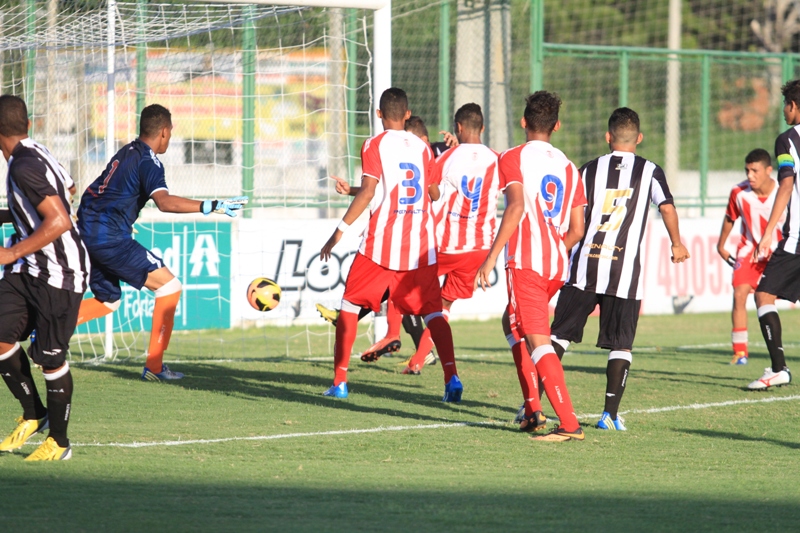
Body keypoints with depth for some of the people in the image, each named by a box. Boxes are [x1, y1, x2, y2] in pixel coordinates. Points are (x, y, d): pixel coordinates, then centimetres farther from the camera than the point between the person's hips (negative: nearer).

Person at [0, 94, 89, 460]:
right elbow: (65, 194, 23)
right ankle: (33, 415, 16)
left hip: (60, 273, -9)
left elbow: (59, 222, -30)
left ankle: (58, 441, 14)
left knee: (51, 358, 0)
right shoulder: (37, 153, 6)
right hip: (30, 269, 9)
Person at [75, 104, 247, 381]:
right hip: (110, 238, -9)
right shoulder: (148, 162, -12)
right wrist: (212, 207, -34)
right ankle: (154, 366, -5)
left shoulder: (127, 152, 15)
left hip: (88, 232, 9)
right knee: (169, 286, -3)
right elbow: (164, 202, -30)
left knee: (108, 301, 24)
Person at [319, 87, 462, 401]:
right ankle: (451, 378, -14)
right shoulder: (422, 147, 11)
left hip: (382, 240, -3)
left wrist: (340, 231, -10)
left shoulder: (375, 146, -3)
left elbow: (368, 191, -13)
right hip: (421, 245, 3)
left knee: (350, 304, 10)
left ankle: (340, 380, 6)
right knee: (432, 310, 5)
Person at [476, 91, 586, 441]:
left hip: (526, 261, -7)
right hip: (557, 265, 7)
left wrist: (491, 257, -18)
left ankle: (569, 424, -20)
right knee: (515, 324, 26)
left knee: (538, 341, -9)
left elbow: (516, 207, -17)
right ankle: (533, 410, 21)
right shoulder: (568, 167, 16)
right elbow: (576, 230, 13)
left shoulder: (513, 158, -1)